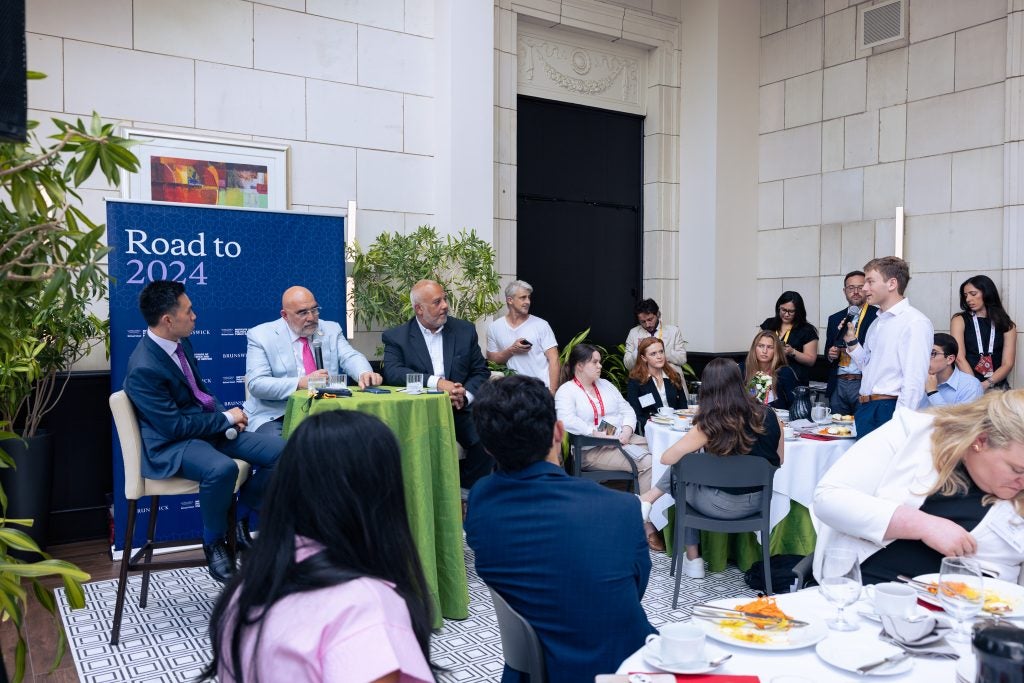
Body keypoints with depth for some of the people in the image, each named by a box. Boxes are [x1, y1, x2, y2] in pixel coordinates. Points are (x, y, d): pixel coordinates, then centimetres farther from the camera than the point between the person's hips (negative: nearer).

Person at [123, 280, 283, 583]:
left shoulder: (181, 343, 5)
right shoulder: (143, 369, -22)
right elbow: (174, 426, -22)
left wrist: (226, 414, -1)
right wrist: (226, 418, -13)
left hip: (209, 425, 8)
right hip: (170, 444, -8)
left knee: (278, 450, -8)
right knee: (222, 468, -39)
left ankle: (239, 519, 12)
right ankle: (214, 543, -9)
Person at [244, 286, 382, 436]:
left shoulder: (331, 330, 11)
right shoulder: (261, 335, -1)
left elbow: (350, 357, -2)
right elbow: (256, 384, -10)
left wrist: (365, 374, -27)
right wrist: (301, 383, -24)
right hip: (276, 417, -3)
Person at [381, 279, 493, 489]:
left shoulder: (465, 330, 11)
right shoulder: (395, 337, 4)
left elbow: (481, 372, 10)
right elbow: (393, 373, -12)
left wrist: (465, 396, -11)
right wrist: (436, 383, -22)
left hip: (460, 409, 3)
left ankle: (466, 491, 0)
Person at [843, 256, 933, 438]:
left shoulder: (914, 322, -12)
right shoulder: (877, 322, 15)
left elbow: (914, 384, -18)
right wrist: (851, 341, 8)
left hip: (888, 412, -8)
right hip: (865, 410, 8)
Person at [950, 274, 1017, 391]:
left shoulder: (1007, 325, 11)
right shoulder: (959, 320, 7)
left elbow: (1007, 364, 2)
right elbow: (960, 358, -5)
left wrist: (985, 385, -13)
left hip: (997, 387, 1)